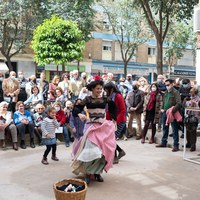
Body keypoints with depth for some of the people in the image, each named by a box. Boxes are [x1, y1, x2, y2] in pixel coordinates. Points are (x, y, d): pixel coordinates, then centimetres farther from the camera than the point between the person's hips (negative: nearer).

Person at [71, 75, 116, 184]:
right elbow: (77, 109, -7)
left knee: (103, 150, 4)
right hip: (91, 126, -3)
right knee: (91, 150, -9)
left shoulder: (105, 99, 4)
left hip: (103, 127, 3)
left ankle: (97, 172, 20)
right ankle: (88, 173, 4)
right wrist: (80, 115, -27)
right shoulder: (87, 99, -2)